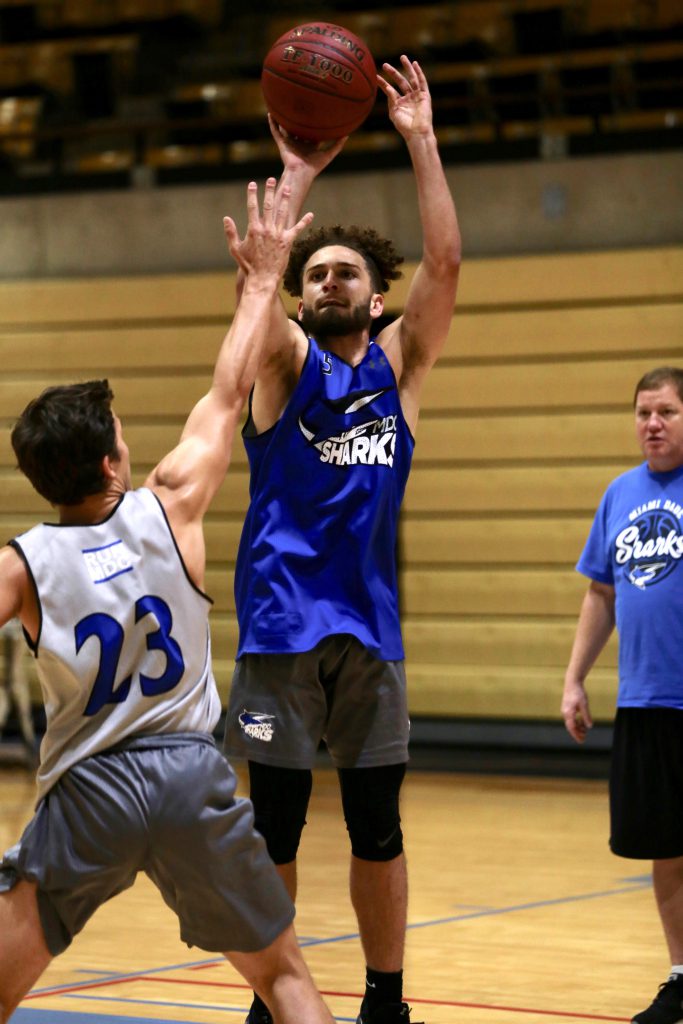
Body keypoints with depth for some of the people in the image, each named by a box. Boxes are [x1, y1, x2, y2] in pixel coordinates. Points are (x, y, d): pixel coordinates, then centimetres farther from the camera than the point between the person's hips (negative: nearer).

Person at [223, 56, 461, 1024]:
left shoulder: (397, 369, 8)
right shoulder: (286, 366, 3)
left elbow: (444, 266, -5)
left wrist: (422, 141, -9)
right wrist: (297, 173, -20)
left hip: (371, 628, 2)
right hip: (280, 626, -2)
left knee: (378, 830, 7)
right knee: (274, 827, 2)